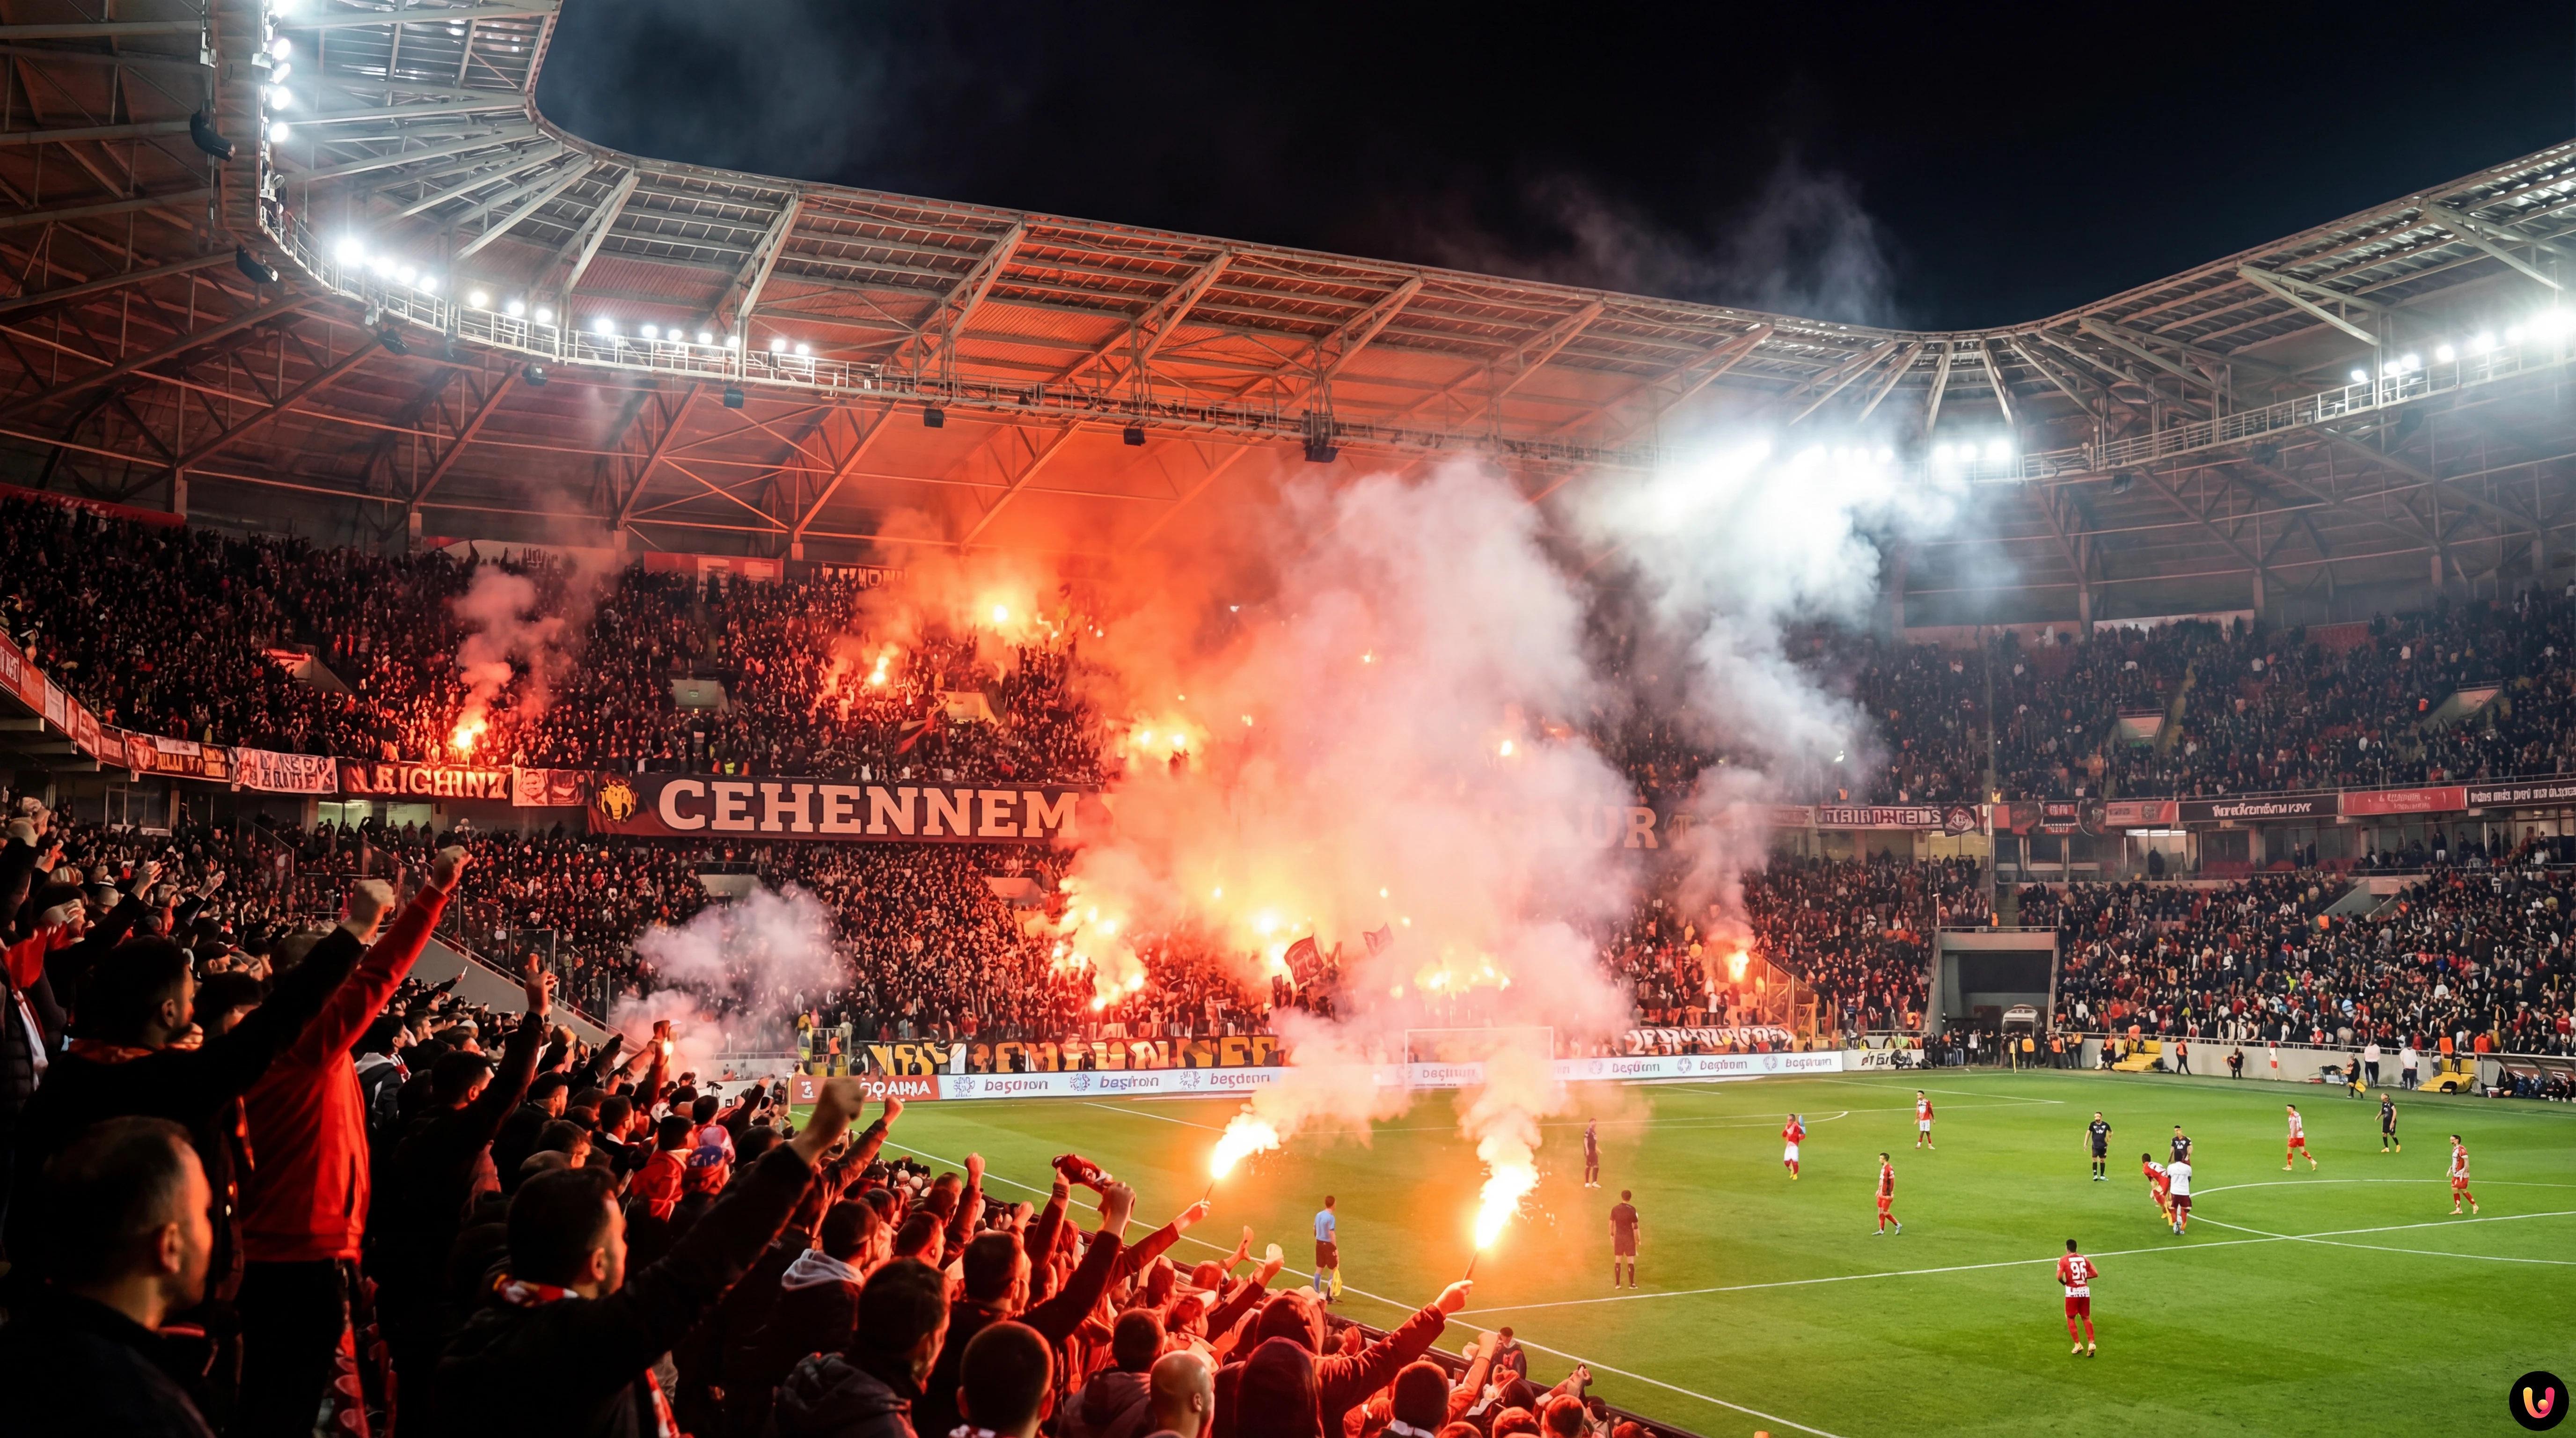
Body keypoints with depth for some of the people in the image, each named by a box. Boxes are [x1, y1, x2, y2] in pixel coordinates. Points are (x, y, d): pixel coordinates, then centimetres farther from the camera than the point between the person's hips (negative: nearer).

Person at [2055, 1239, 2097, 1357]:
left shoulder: (2064, 1260, -5)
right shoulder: (2084, 1259, 7)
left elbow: (2059, 1277, -16)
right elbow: (2095, 1274, 2)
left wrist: (2064, 1283, 4)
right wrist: (2083, 1276, 13)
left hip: (2072, 1292, -4)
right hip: (2085, 1291, 4)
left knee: (2070, 1318, 11)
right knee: (2086, 1318, 14)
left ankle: (2078, 1344, 5)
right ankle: (2091, 1343, 0)